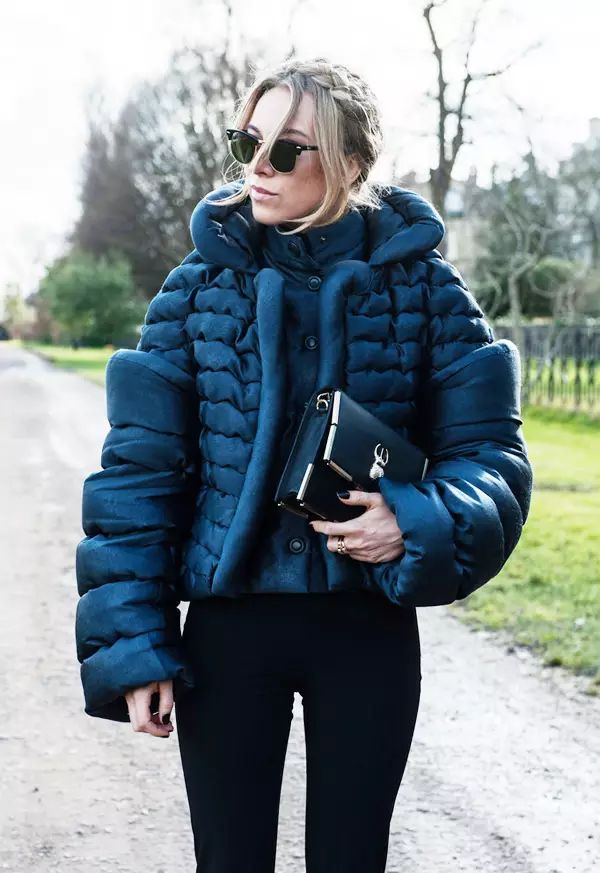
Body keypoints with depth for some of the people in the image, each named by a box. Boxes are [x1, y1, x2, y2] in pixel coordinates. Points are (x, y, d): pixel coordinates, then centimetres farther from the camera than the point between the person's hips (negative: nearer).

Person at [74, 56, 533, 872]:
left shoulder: (422, 287, -4)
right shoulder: (199, 286, -3)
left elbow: (488, 452, -1)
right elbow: (141, 469, -3)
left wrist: (419, 524, -22)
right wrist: (132, 642, -8)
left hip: (369, 629, 0)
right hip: (230, 625, 0)